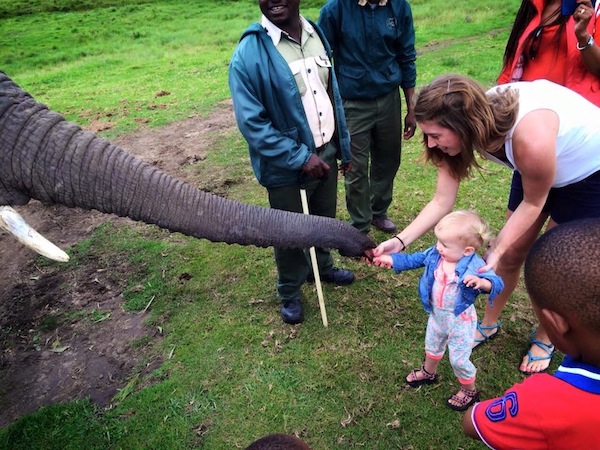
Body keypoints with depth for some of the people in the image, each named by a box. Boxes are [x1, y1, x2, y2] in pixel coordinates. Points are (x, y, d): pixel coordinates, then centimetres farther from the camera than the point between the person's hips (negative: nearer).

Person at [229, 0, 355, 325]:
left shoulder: (315, 34, 3)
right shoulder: (249, 54, -18)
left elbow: (333, 94, 9)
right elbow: (251, 122, -20)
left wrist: (344, 146, 11)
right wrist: (299, 157, -22)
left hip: (325, 152, 6)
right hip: (287, 166, -5)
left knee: (325, 219, 24)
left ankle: (324, 267, 52)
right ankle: (289, 293, 37)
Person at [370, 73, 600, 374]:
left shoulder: (531, 138, -44)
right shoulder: (472, 122, -23)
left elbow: (533, 203, -24)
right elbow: (442, 201, -20)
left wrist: (495, 253, -29)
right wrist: (400, 242, -28)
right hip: (536, 168, 5)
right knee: (511, 254, 9)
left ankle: (546, 337, 31)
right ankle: (490, 323, 32)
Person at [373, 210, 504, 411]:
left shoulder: (475, 265, -31)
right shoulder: (434, 254, -15)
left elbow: (497, 283, -38)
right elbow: (414, 259, -1)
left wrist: (481, 282, -60)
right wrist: (391, 259, -8)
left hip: (460, 320, -6)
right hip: (437, 315, 6)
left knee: (459, 359, 10)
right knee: (432, 347, 30)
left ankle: (469, 390, 40)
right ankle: (428, 373, 60)